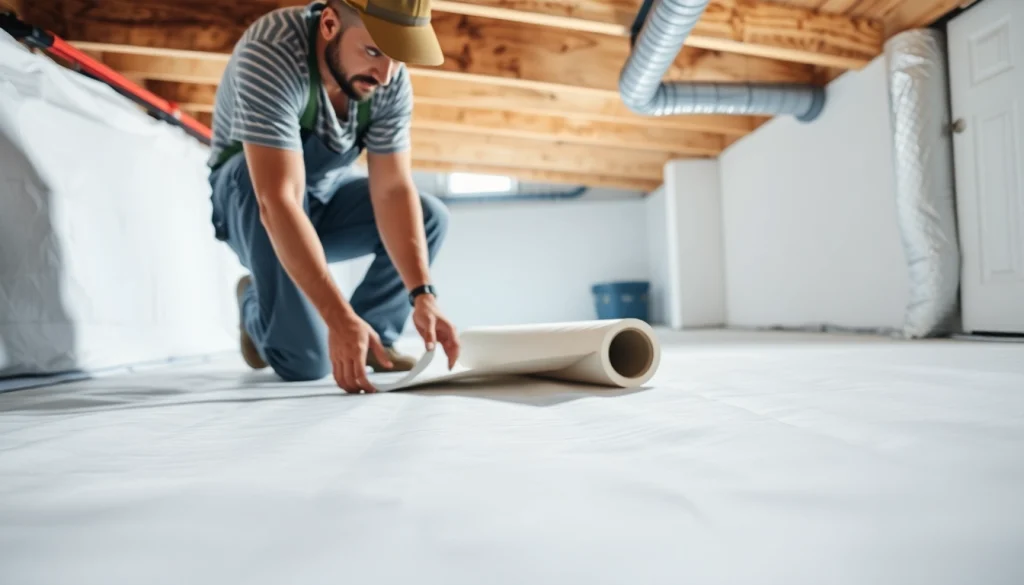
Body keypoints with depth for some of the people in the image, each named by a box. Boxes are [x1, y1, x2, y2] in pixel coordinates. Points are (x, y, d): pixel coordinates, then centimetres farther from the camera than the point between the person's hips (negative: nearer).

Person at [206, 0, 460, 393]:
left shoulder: (391, 80, -18)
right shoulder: (271, 54, -34)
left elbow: (393, 190, -20)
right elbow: (278, 201, -41)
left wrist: (423, 294, -33)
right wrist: (339, 317, -48)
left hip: (325, 196, 6)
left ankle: (371, 334, -2)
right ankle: (254, 301, 4)